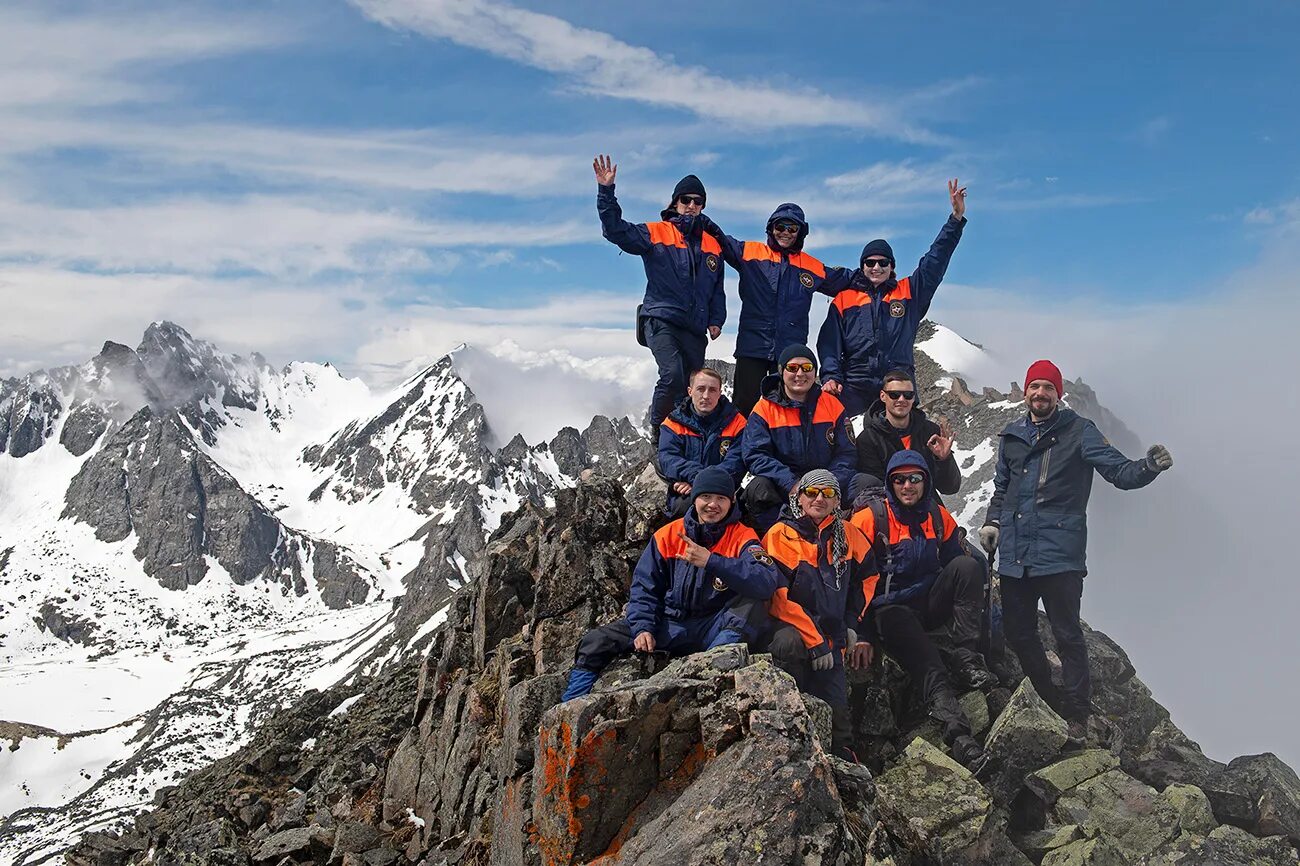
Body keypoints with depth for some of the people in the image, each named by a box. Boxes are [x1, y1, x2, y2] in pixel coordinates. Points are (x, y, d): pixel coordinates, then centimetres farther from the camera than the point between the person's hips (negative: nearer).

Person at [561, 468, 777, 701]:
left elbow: (766, 583, -25)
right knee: (595, 643, -11)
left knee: (751, 601, -30)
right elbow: (644, 588, 4)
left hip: (712, 629, -3)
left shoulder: (742, 537, -6)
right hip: (668, 625, 3)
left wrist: (711, 561, -32)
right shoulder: (668, 535, 4)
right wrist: (643, 628, -14)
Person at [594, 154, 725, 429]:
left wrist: (716, 320, 10)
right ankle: (658, 432, -8)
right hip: (661, 320, -5)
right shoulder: (656, 234, 4)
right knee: (672, 375, -25)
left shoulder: (712, 246, 18)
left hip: (694, 330, 5)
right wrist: (606, 191, -18)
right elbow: (615, 230, -8)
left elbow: (717, 289, 24)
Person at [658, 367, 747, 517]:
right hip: (684, 497, 0)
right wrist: (695, 474, -25)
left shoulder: (736, 422, 8)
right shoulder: (673, 423, 9)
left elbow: (736, 464, -4)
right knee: (691, 502, -35)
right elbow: (667, 459, -5)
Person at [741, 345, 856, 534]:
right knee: (757, 489, -32)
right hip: (781, 486, -2)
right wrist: (791, 484, -23)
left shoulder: (832, 405, 7)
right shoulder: (764, 409, 0)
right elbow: (756, 456, -9)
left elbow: (845, 454, 6)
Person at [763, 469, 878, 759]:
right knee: (789, 643, -38)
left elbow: (867, 575, 22)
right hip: (789, 627, -5)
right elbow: (779, 596, -17)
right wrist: (815, 642, -19)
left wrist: (851, 623, 12)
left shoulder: (847, 534, 5)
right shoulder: (781, 535, -11)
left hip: (831, 638, 5)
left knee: (837, 712, 2)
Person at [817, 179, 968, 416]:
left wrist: (956, 218, 4)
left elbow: (935, 261, 10)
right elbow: (829, 342, 6)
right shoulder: (844, 299, 12)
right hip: (853, 387, -1)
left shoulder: (909, 292, 14)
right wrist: (831, 376, -9)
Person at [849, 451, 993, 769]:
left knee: (967, 565, -21)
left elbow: (954, 564, 19)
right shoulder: (870, 520, -5)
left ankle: (966, 660, -23)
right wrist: (862, 633, -15)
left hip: (931, 604, 5)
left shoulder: (940, 518, 10)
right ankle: (956, 730, -45)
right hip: (890, 609, -5)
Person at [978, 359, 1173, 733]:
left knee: (1067, 635, -4)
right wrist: (993, 521, 11)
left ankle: (1077, 715, 7)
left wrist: (1148, 467, -29)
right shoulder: (1012, 436, 15)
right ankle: (1047, 700, 30)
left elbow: (1119, 471, -9)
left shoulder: (1079, 431, 1)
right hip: (1014, 553, 5)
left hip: (1059, 553, -5)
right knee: (1017, 632, 11)